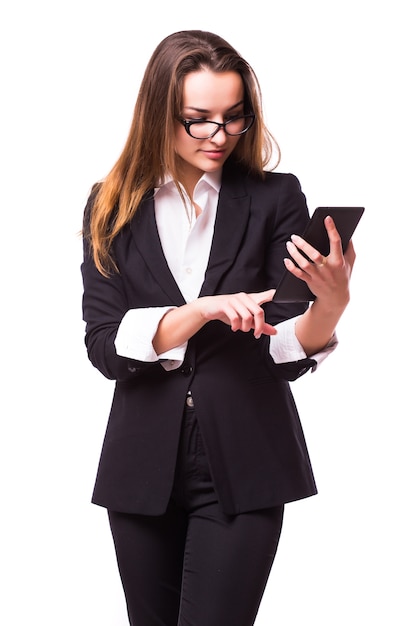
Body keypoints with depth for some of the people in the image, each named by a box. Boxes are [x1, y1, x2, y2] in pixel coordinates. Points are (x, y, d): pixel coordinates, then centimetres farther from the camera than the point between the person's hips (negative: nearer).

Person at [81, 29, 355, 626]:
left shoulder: (276, 198, -1)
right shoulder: (113, 208, 2)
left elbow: (289, 353, -4)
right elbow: (103, 345, -7)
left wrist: (332, 302, -26)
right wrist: (203, 311, -22)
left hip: (244, 465, -2)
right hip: (144, 465, 2)